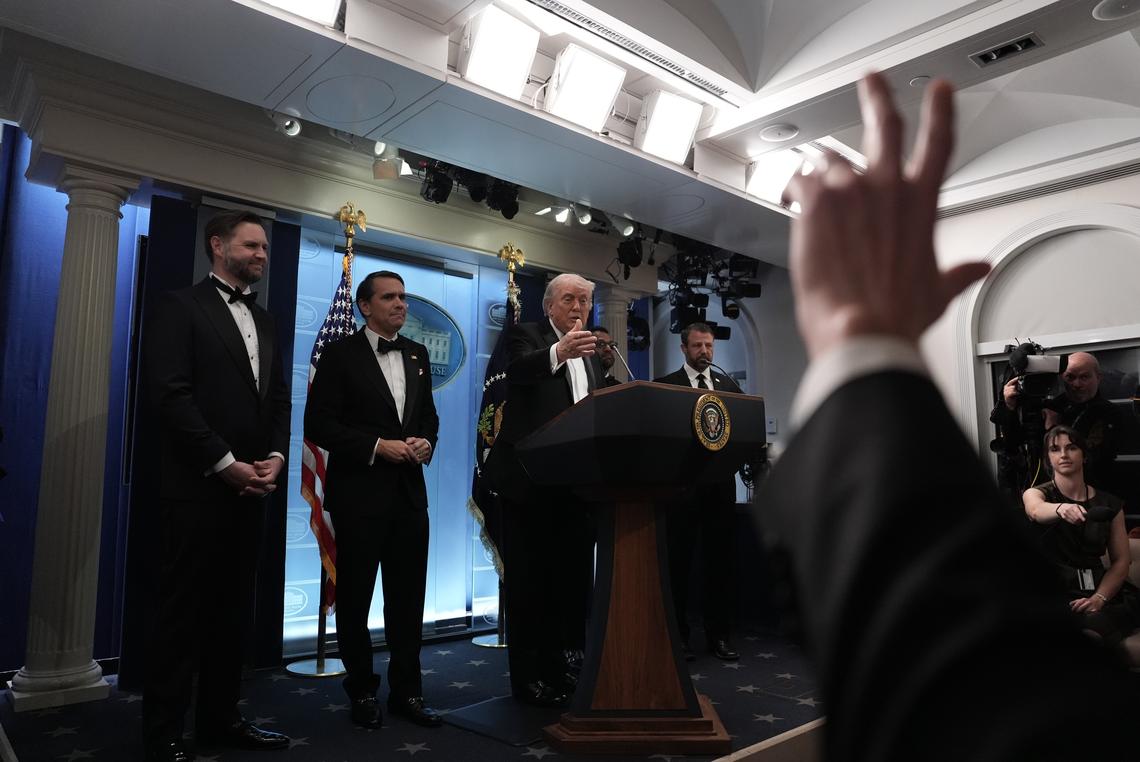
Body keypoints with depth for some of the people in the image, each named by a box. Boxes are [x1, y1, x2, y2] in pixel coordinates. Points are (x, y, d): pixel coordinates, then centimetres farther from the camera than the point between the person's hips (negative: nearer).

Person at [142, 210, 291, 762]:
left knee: (233, 607, 11)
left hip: (251, 485, 6)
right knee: (184, 607, 1)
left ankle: (219, 718, 23)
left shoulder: (265, 322, 18)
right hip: (198, 485, -6)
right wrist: (224, 464, -15)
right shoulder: (180, 307, -3)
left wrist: (276, 457, -2)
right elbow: (169, 394, -13)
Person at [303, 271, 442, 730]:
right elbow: (318, 424, -10)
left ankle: (406, 691, 23)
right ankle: (362, 692, 24)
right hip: (358, 493, -4)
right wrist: (378, 446, -17)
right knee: (355, 596, 8)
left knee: (409, 596, 9)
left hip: (409, 491, 5)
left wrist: (426, 442, -5)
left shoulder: (417, 355, 12)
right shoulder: (340, 354, -4)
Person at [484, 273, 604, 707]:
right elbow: (518, 369, -27)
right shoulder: (526, 335, -3)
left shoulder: (590, 353, 17)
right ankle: (529, 678, 12)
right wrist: (558, 352, -46)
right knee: (529, 580, 2)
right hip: (531, 479, -6)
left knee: (573, 578, 12)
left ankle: (565, 667, 24)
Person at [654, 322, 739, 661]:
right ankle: (678, 635, 13)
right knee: (678, 562, 3)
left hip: (720, 484, 3)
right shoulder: (664, 386, 3)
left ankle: (718, 634, 19)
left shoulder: (729, 385, 14)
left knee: (720, 560, 8)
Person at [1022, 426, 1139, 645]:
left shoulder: (1109, 504, 12)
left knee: (1092, 630, -35)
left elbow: (1121, 561, 7)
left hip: (1095, 591, 1)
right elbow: (1037, 511, -21)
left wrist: (1099, 599, -11)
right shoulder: (1035, 494, 5)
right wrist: (1061, 509, -46)